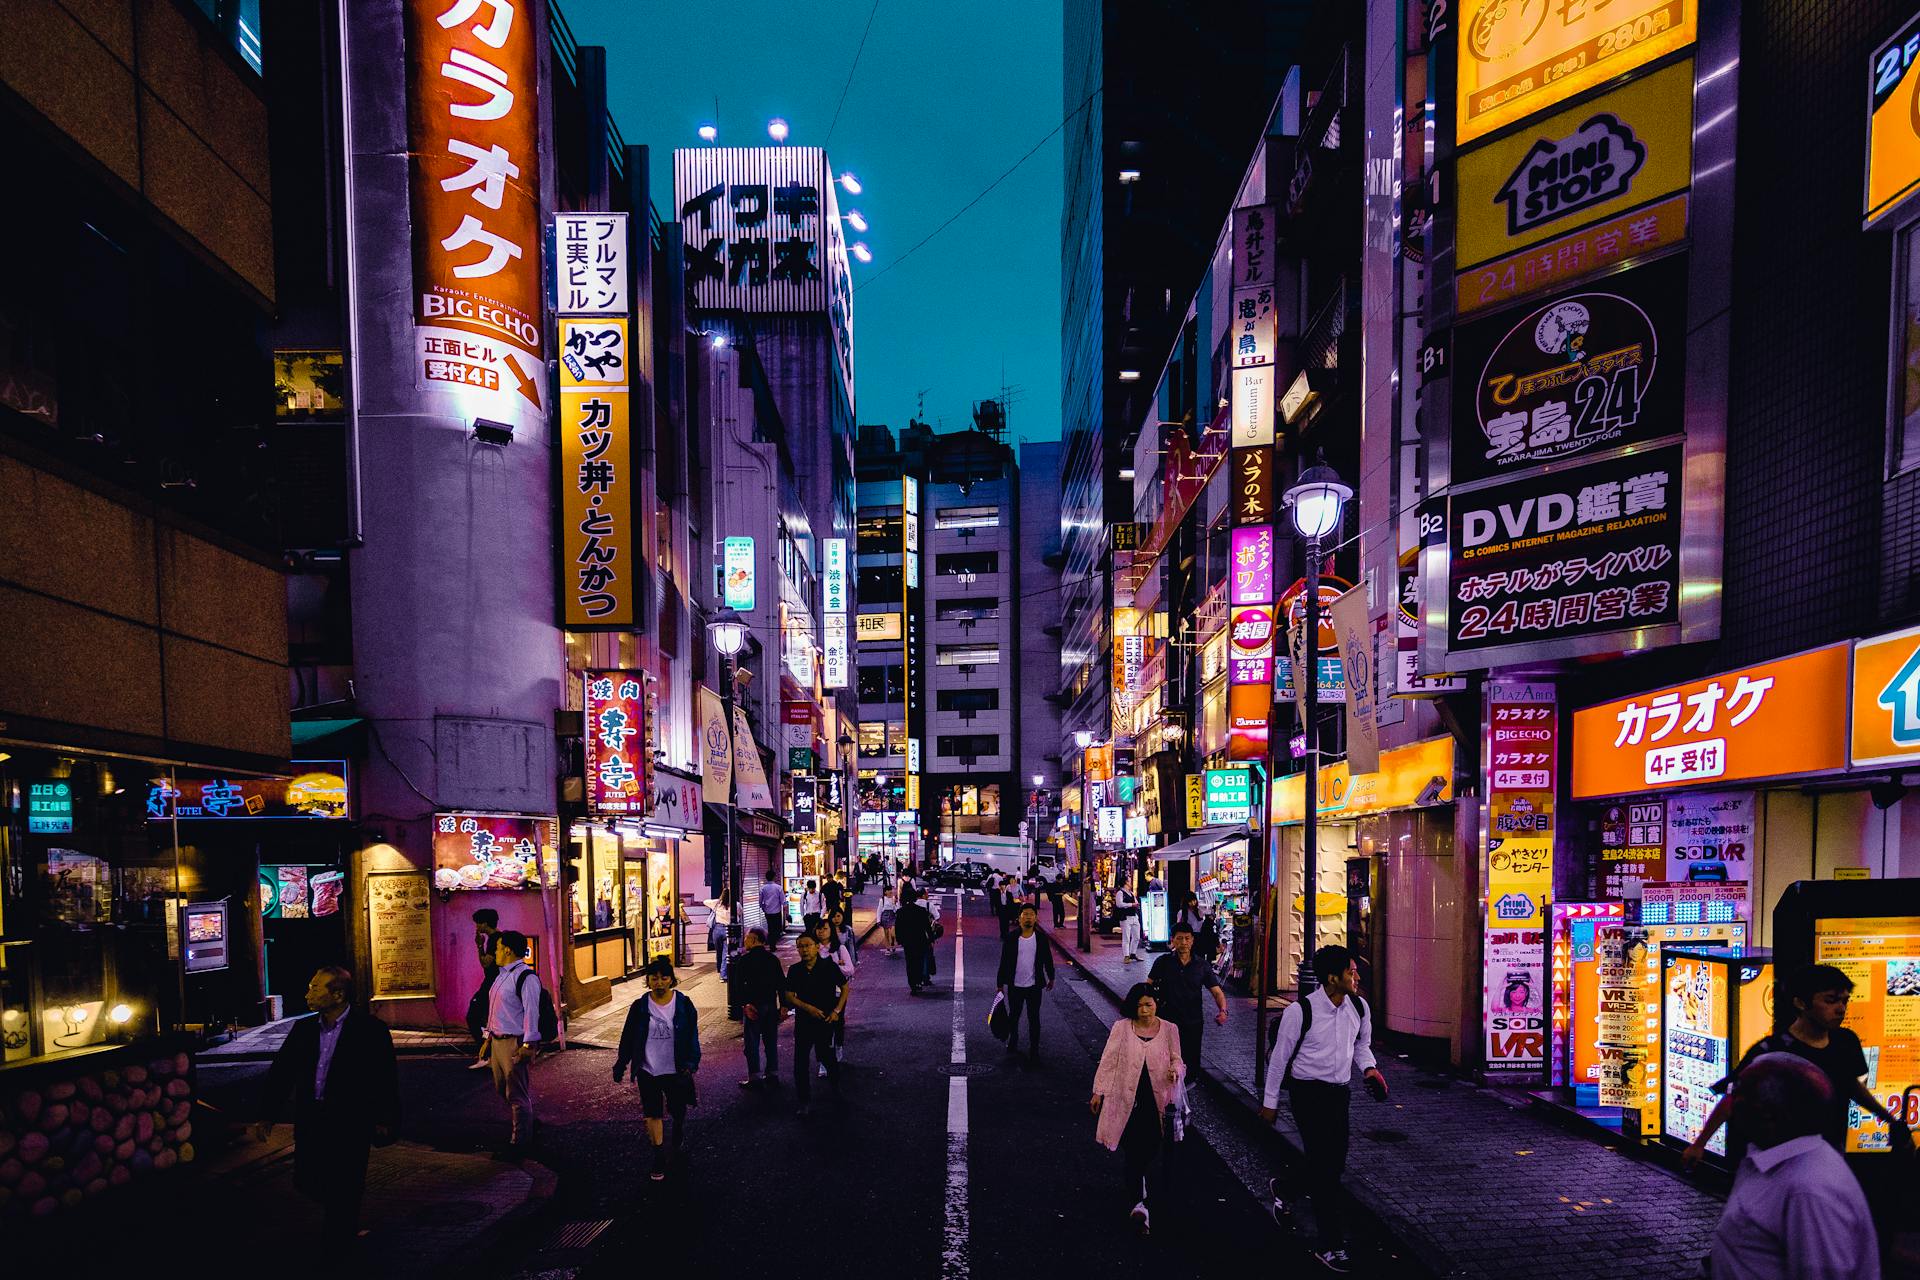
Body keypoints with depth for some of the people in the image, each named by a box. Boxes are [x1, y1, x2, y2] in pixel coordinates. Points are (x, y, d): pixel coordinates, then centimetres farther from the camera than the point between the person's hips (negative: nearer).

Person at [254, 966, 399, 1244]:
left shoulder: (370, 1029, -9)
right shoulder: (303, 1029, 6)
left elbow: (386, 1079, -6)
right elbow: (281, 1072, 11)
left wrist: (384, 1120, -7)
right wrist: (267, 1115, 6)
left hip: (350, 1123, -5)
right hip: (310, 1120, 5)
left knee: (342, 1190, 1)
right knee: (306, 1180, 9)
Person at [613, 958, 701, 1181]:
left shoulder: (683, 1005, -7)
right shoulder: (640, 1007, -5)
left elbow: (692, 1037, -4)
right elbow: (628, 1037, 4)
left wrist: (691, 1063, -13)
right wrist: (621, 1064, 6)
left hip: (676, 1070, 0)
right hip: (648, 1070, 0)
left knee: (678, 1111, 14)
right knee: (653, 1114, 1)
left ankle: (678, 1144, 44)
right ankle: (659, 1158, 12)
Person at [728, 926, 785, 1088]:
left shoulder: (744, 960, -8)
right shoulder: (773, 959, 6)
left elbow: (738, 985, -13)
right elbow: (782, 983, 7)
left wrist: (744, 1005, -11)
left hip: (753, 1007, -5)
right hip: (771, 1005, 5)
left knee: (752, 1043, 0)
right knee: (771, 1040, 13)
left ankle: (755, 1077, -1)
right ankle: (772, 1073, 18)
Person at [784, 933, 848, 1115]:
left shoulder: (829, 967, -7)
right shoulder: (795, 970, -2)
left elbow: (844, 988, 1)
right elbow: (790, 996, -2)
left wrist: (837, 1011, -8)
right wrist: (808, 1008, -16)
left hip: (826, 1020, -2)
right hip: (803, 1020, 2)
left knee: (826, 1056, 8)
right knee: (800, 1062, -1)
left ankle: (835, 1084, 39)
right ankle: (805, 1102, 9)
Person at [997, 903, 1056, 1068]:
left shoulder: (1041, 938, -6)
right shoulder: (1011, 938, -9)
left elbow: (1047, 959, 8)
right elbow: (1004, 962, -3)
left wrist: (1051, 978, 16)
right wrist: (1000, 984, -1)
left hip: (1034, 986, 0)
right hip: (1015, 986, 0)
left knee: (1034, 1019, 3)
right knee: (1013, 1016, 18)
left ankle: (1034, 1051, 11)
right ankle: (1013, 1040, 41)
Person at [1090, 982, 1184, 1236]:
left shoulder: (1169, 1030, 4)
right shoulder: (1121, 1028, -1)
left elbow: (1177, 1060, 9)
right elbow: (1108, 1061, 3)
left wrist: (1176, 1070, -14)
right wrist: (1098, 1091, 4)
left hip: (1156, 1099, 2)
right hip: (1127, 1099, -2)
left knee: (1150, 1149, 3)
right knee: (1133, 1150, -9)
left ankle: (1135, 1183, 34)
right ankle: (1139, 1203, -7)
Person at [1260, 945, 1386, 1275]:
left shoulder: (1359, 1006, -2)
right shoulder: (1300, 1011, -20)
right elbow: (1280, 1056, -9)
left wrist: (1369, 1068, -5)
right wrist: (1270, 1102, -2)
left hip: (1340, 1091, 6)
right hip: (1308, 1092, -6)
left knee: (1335, 1161, 13)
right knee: (1322, 1162, -7)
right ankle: (1329, 1244, 3)